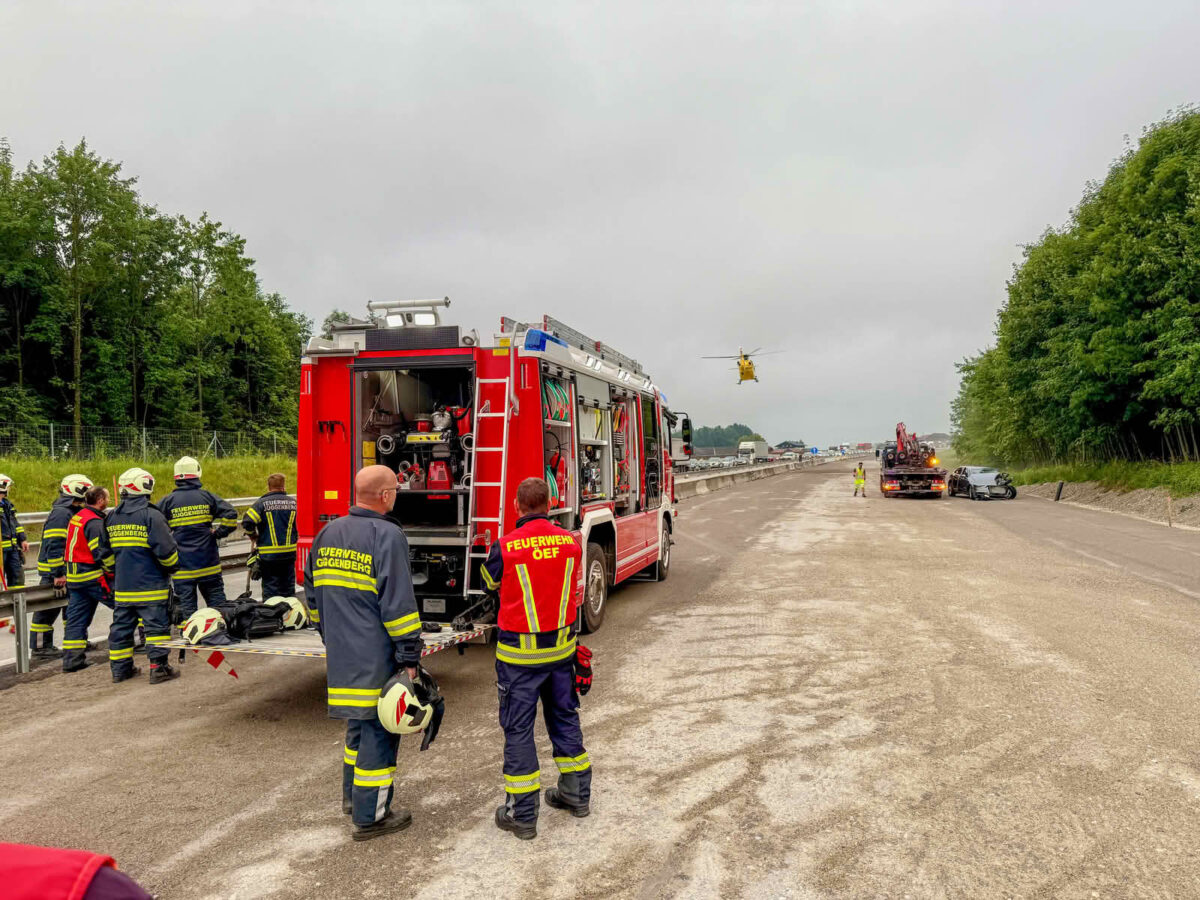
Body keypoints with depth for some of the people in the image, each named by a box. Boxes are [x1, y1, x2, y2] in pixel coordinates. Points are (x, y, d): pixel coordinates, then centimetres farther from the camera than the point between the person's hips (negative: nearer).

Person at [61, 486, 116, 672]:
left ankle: (71, 658, 11)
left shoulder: (76, 518, 14)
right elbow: (102, 552, -19)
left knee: (76, 618, 10)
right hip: (93, 577, -10)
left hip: (74, 576, 10)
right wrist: (116, 571, -10)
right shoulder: (95, 522, -17)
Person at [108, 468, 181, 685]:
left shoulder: (113, 518, 10)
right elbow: (166, 550, -16)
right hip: (150, 585, -7)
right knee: (157, 626, -2)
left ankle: (120, 669, 21)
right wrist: (173, 567, 2)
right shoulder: (151, 516, -13)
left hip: (122, 586, 7)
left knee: (121, 626, 14)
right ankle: (158, 668, -4)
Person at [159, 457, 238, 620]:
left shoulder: (167, 501, -3)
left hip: (182, 565, -1)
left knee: (187, 605, 5)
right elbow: (230, 514, -9)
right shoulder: (207, 496, -2)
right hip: (209, 563, 1)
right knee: (217, 600, 11)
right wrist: (218, 533, 2)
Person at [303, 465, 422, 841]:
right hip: (376, 658, -8)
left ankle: (352, 795, 36)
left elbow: (313, 594, 18)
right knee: (378, 728, 3)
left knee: (358, 721, 23)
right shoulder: (387, 536, -16)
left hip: (340, 655, 8)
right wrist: (410, 656, -13)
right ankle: (370, 816, 11)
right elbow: (398, 604, -19)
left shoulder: (328, 534, 9)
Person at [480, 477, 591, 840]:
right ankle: (576, 794, 32)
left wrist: (490, 551, 24)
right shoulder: (570, 542, -5)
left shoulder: (505, 547, -16)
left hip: (520, 653, -4)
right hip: (562, 646, 4)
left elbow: (489, 582, 4)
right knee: (564, 717, 19)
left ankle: (522, 814, 14)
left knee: (518, 729, 6)